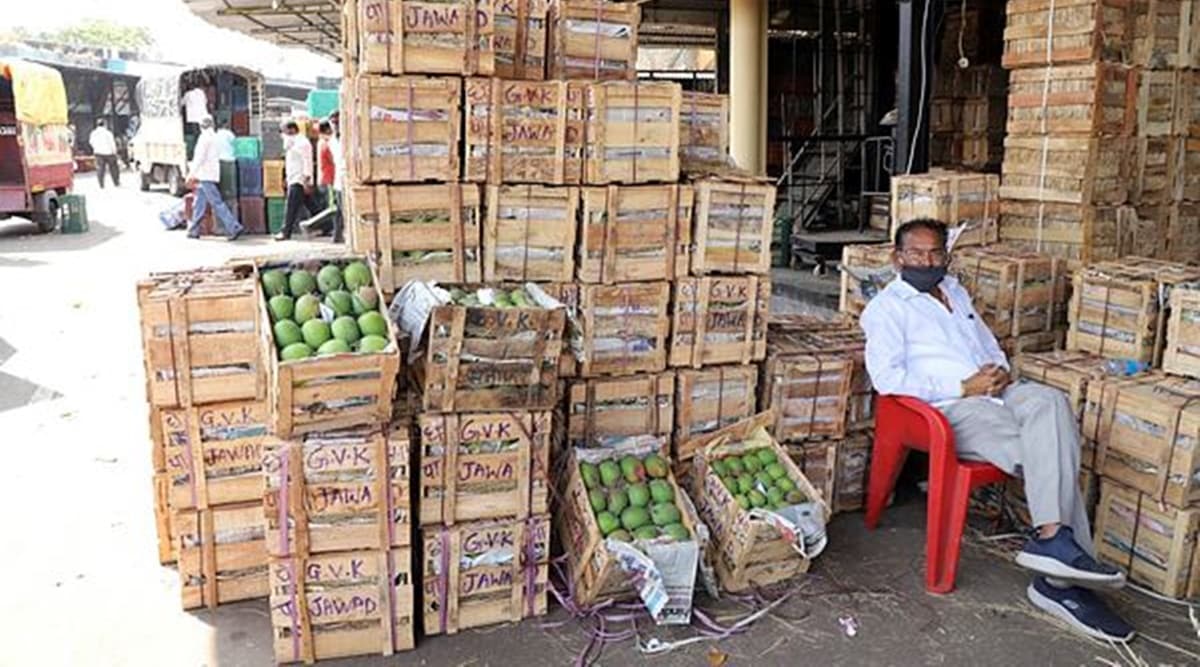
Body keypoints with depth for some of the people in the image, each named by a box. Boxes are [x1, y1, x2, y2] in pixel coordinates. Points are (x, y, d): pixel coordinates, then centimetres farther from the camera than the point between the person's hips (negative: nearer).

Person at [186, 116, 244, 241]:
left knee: (216, 203, -11)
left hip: (206, 176, -10)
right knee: (199, 204, 13)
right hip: (212, 174, 10)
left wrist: (191, 174, -13)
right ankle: (193, 231, 17)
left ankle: (234, 227, -15)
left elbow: (200, 157, -17)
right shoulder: (214, 137, 14)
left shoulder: (205, 137, -12)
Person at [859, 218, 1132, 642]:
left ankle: (1052, 539, -27)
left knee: (1049, 402, -25)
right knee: (1046, 452, -25)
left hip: (995, 393, 7)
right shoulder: (886, 307, 2)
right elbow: (886, 378, -10)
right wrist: (963, 387, -14)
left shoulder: (955, 292, 27)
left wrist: (1001, 372, 5)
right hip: (953, 408, -6)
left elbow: (989, 344, 31)